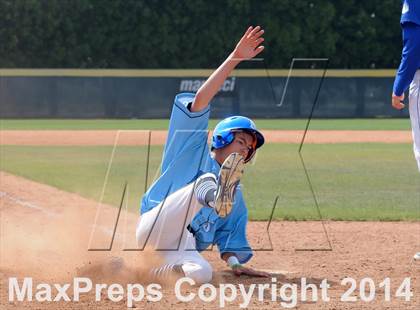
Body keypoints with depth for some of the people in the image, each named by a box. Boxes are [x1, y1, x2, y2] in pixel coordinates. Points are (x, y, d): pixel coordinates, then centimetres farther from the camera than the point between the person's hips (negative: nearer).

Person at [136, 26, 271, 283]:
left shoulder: (235, 194, 28)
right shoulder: (194, 152, 13)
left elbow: (231, 234, 24)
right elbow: (199, 102, 1)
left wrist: (236, 264, 1)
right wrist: (234, 59, -7)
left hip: (184, 250, 5)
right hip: (154, 227, -4)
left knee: (202, 274, -33)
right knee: (205, 183, -28)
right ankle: (216, 197, -60)